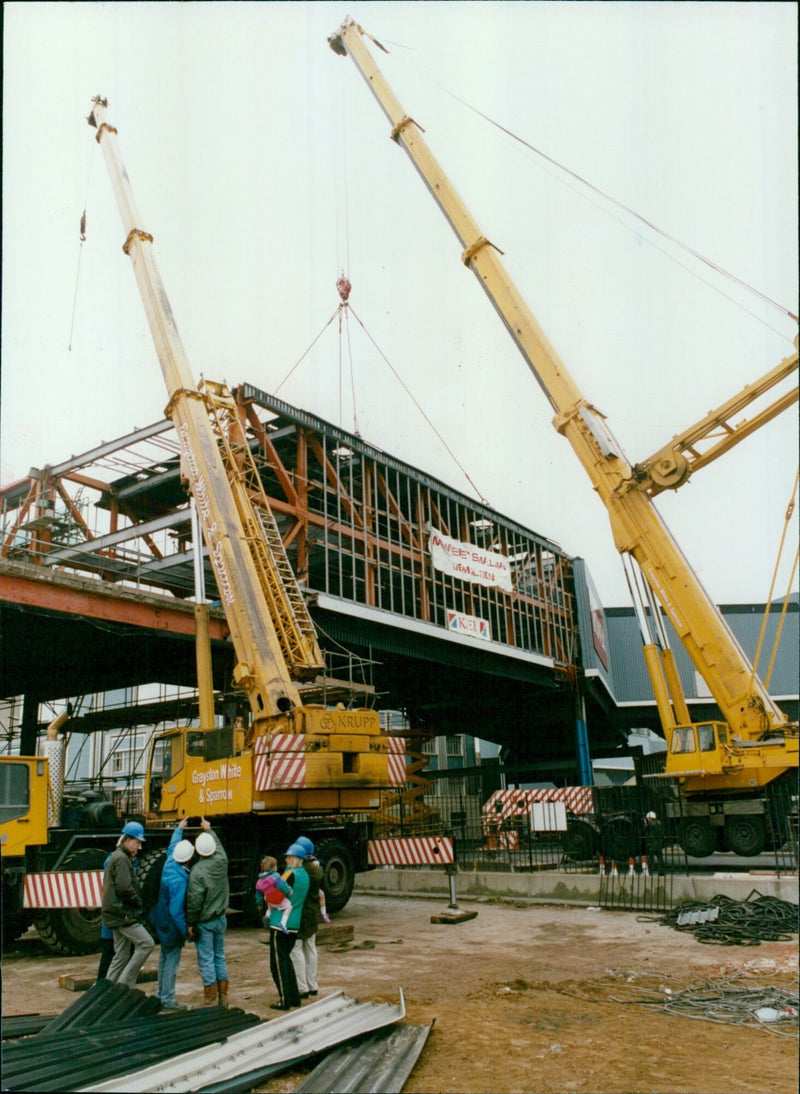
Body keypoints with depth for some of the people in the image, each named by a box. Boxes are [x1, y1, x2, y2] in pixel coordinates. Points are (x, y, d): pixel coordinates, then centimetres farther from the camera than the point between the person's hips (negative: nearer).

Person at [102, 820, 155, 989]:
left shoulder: (118, 857, 20)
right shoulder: (121, 858, -13)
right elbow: (124, 888, -21)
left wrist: (137, 904, 14)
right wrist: (139, 904, -8)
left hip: (119, 913, 10)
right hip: (123, 914, -10)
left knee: (121, 956, 13)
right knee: (146, 943, -13)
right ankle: (125, 983, -9)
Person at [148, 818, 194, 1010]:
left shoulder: (170, 863, -6)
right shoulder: (179, 881, -30)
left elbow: (172, 846, 17)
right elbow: (176, 911, -28)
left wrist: (179, 829, 31)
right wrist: (185, 930, -19)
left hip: (163, 923, 9)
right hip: (172, 926, -9)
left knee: (164, 958, 21)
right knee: (172, 961, 2)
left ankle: (161, 994, 33)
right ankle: (168, 1000, 10)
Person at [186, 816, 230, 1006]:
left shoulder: (197, 871, -20)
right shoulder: (221, 862, -4)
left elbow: (194, 901, -19)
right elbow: (218, 845, 19)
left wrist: (190, 923, -8)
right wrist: (208, 830, 33)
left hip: (204, 922, -6)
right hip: (220, 918, 6)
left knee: (206, 960, 1)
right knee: (219, 956, 15)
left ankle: (210, 1000, 6)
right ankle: (223, 998, 21)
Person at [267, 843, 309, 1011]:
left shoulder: (290, 874, -15)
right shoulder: (304, 875, 11)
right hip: (294, 924, 8)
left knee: (278, 961, -1)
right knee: (286, 959, 19)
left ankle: (285, 1000, 1)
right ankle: (294, 997, 21)